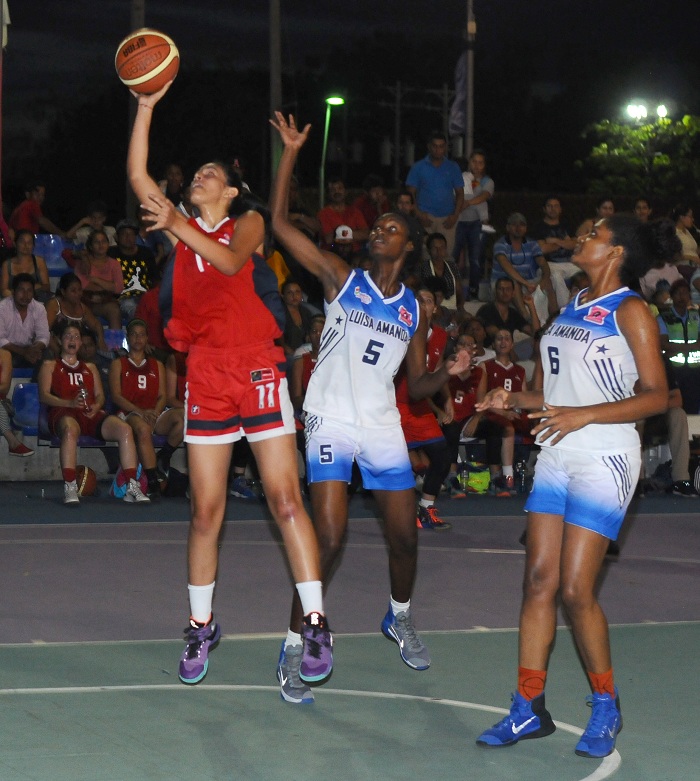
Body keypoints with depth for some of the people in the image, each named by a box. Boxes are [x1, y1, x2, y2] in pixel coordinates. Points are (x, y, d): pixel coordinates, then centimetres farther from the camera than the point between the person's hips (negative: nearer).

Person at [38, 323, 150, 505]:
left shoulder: (90, 368, 33)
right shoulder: (50, 366, 21)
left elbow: (100, 396, 21)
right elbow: (44, 395, 5)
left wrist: (96, 406, -5)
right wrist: (71, 403, -12)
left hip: (91, 415, 4)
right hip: (63, 413, -4)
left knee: (124, 429, -26)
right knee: (70, 429, -43)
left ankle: (132, 487, -30)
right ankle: (69, 488, -48)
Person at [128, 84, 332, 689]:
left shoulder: (249, 222, 5)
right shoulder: (184, 226, 14)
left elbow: (230, 260, -18)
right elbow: (137, 176, 3)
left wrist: (178, 228, -31)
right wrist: (147, 107, -3)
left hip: (258, 371, -4)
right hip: (205, 376, 4)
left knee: (285, 499, -9)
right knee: (206, 510, 4)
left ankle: (315, 623, -8)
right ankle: (202, 626, 14)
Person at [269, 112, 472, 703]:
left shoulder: (415, 309, 11)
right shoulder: (341, 279, 2)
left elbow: (417, 382, 15)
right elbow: (280, 222, -5)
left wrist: (448, 374, -7)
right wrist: (291, 152, -10)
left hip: (383, 428, 4)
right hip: (331, 422, -4)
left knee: (405, 536, 8)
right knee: (329, 539, -14)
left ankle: (400, 618, 37)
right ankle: (294, 648, -4)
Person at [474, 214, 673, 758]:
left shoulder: (630, 311, -9)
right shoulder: (572, 307, 14)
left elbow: (656, 395, -15)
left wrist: (585, 415, -23)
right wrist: (514, 401, 3)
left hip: (604, 460, -7)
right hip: (556, 458, 7)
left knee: (576, 590, -9)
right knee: (539, 580, 3)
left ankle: (606, 707, 9)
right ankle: (529, 710, 8)